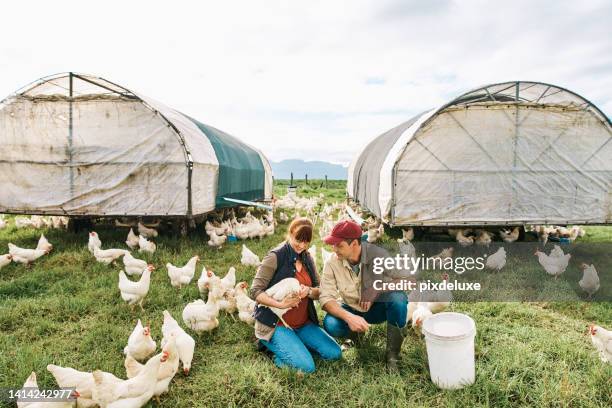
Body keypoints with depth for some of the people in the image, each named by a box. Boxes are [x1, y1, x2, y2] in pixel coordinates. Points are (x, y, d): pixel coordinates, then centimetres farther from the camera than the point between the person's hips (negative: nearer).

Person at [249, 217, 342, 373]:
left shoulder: (307, 258, 8)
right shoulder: (276, 256, -14)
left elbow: (319, 291, 8)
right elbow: (255, 291, -16)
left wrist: (308, 291, -16)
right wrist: (280, 304, -30)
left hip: (303, 323, 7)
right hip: (276, 324, -7)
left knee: (335, 353, -5)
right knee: (306, 366, -22)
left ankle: (294, 344, 12)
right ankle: (271, 343, 3)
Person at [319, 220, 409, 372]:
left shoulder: (378, 255, -24)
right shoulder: (332, 264, -18)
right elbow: (326, 298, -19)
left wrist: (375, 293, -33)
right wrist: (349, 317, -36)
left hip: (379, 308, -2)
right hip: (352, 311, 2)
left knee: (397, 298, -35)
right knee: (330, 324, -29)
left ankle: (392, 355, -13)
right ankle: (354, 335, 9)